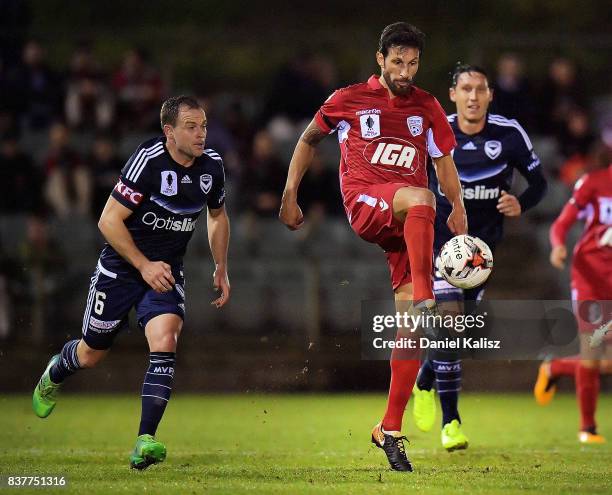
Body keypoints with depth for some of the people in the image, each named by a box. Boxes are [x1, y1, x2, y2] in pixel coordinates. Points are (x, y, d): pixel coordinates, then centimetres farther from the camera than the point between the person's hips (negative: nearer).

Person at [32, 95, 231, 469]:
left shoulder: (212, 165, -5)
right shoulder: (148, 161, -23)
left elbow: (218, 216, 17)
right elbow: (109, 220, -19)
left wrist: (221, 269, 11)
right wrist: (144, 266, -24)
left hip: (167, 270, 3)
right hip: (122, 265, -3)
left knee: (165, 339, -24)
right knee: (92, 354, 12)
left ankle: (145, 441, -26)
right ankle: (54, 375, 50)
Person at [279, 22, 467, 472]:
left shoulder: (428, 108, 15)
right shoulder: (350, 99, 7)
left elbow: (443, 160, 22)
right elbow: (309, 140, 18)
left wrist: (458, 208, 5)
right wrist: (290, 195, 11)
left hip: (408, 224, 3)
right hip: (364, 201, -3)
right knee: (420, 198, -39)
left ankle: (390, 430, -1)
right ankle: (425, 301, -43)